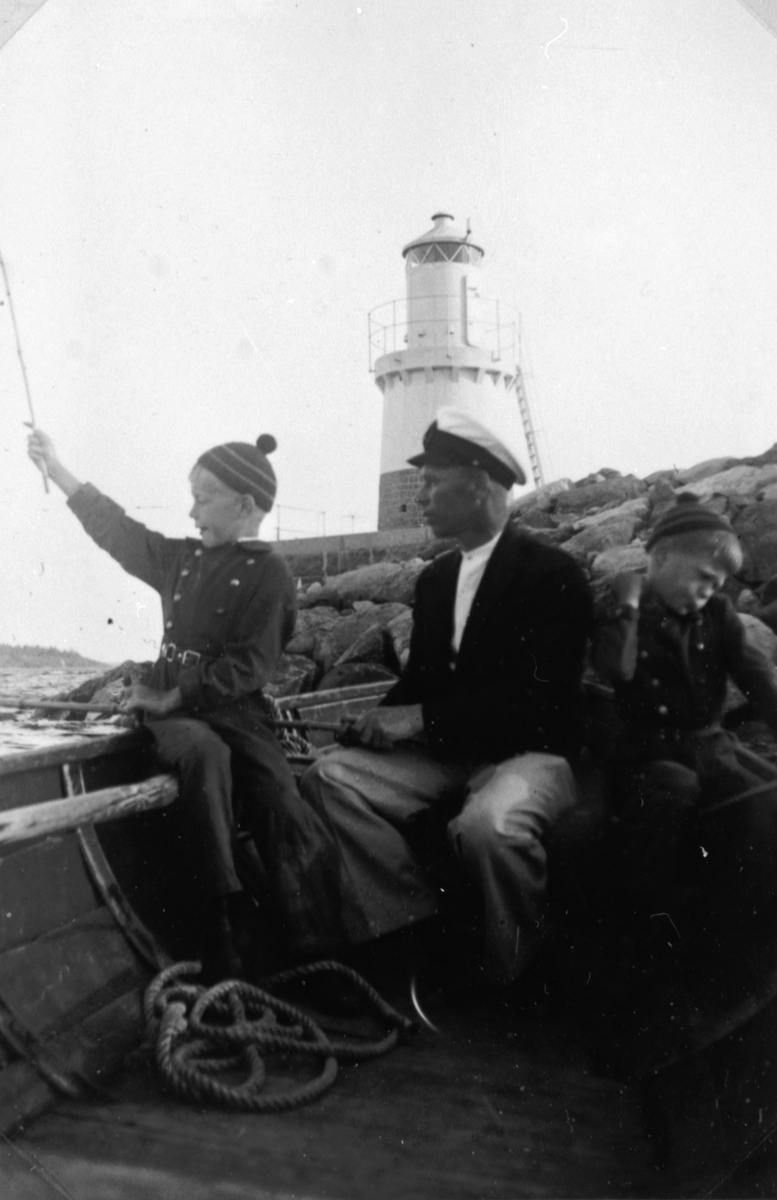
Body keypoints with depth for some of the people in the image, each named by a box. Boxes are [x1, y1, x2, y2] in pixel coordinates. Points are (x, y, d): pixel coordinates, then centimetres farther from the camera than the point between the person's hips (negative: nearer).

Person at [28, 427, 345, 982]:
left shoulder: (269, 574, -3)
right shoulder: (184, 557, 15)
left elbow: (248, 666, -11)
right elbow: (118, 529, 26)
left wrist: (170, 697, -15)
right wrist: (56, 467, 30)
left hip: (235, 709, -3)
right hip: (173, 708, 3)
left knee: (277, 801, -25)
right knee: (204, 752, -32)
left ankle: (321, 953, -17)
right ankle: (228, 935, -33)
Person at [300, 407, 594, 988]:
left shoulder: (553, 572, -9)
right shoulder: (435, 578, 14)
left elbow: (541, 695, -17)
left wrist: (422, 718, -21)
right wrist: (386, 717, -6)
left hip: (528, 753, -6)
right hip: (443, 753, 7)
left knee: (489, 823, -38)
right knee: (329, 776, -15)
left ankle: (515, 985, -10)